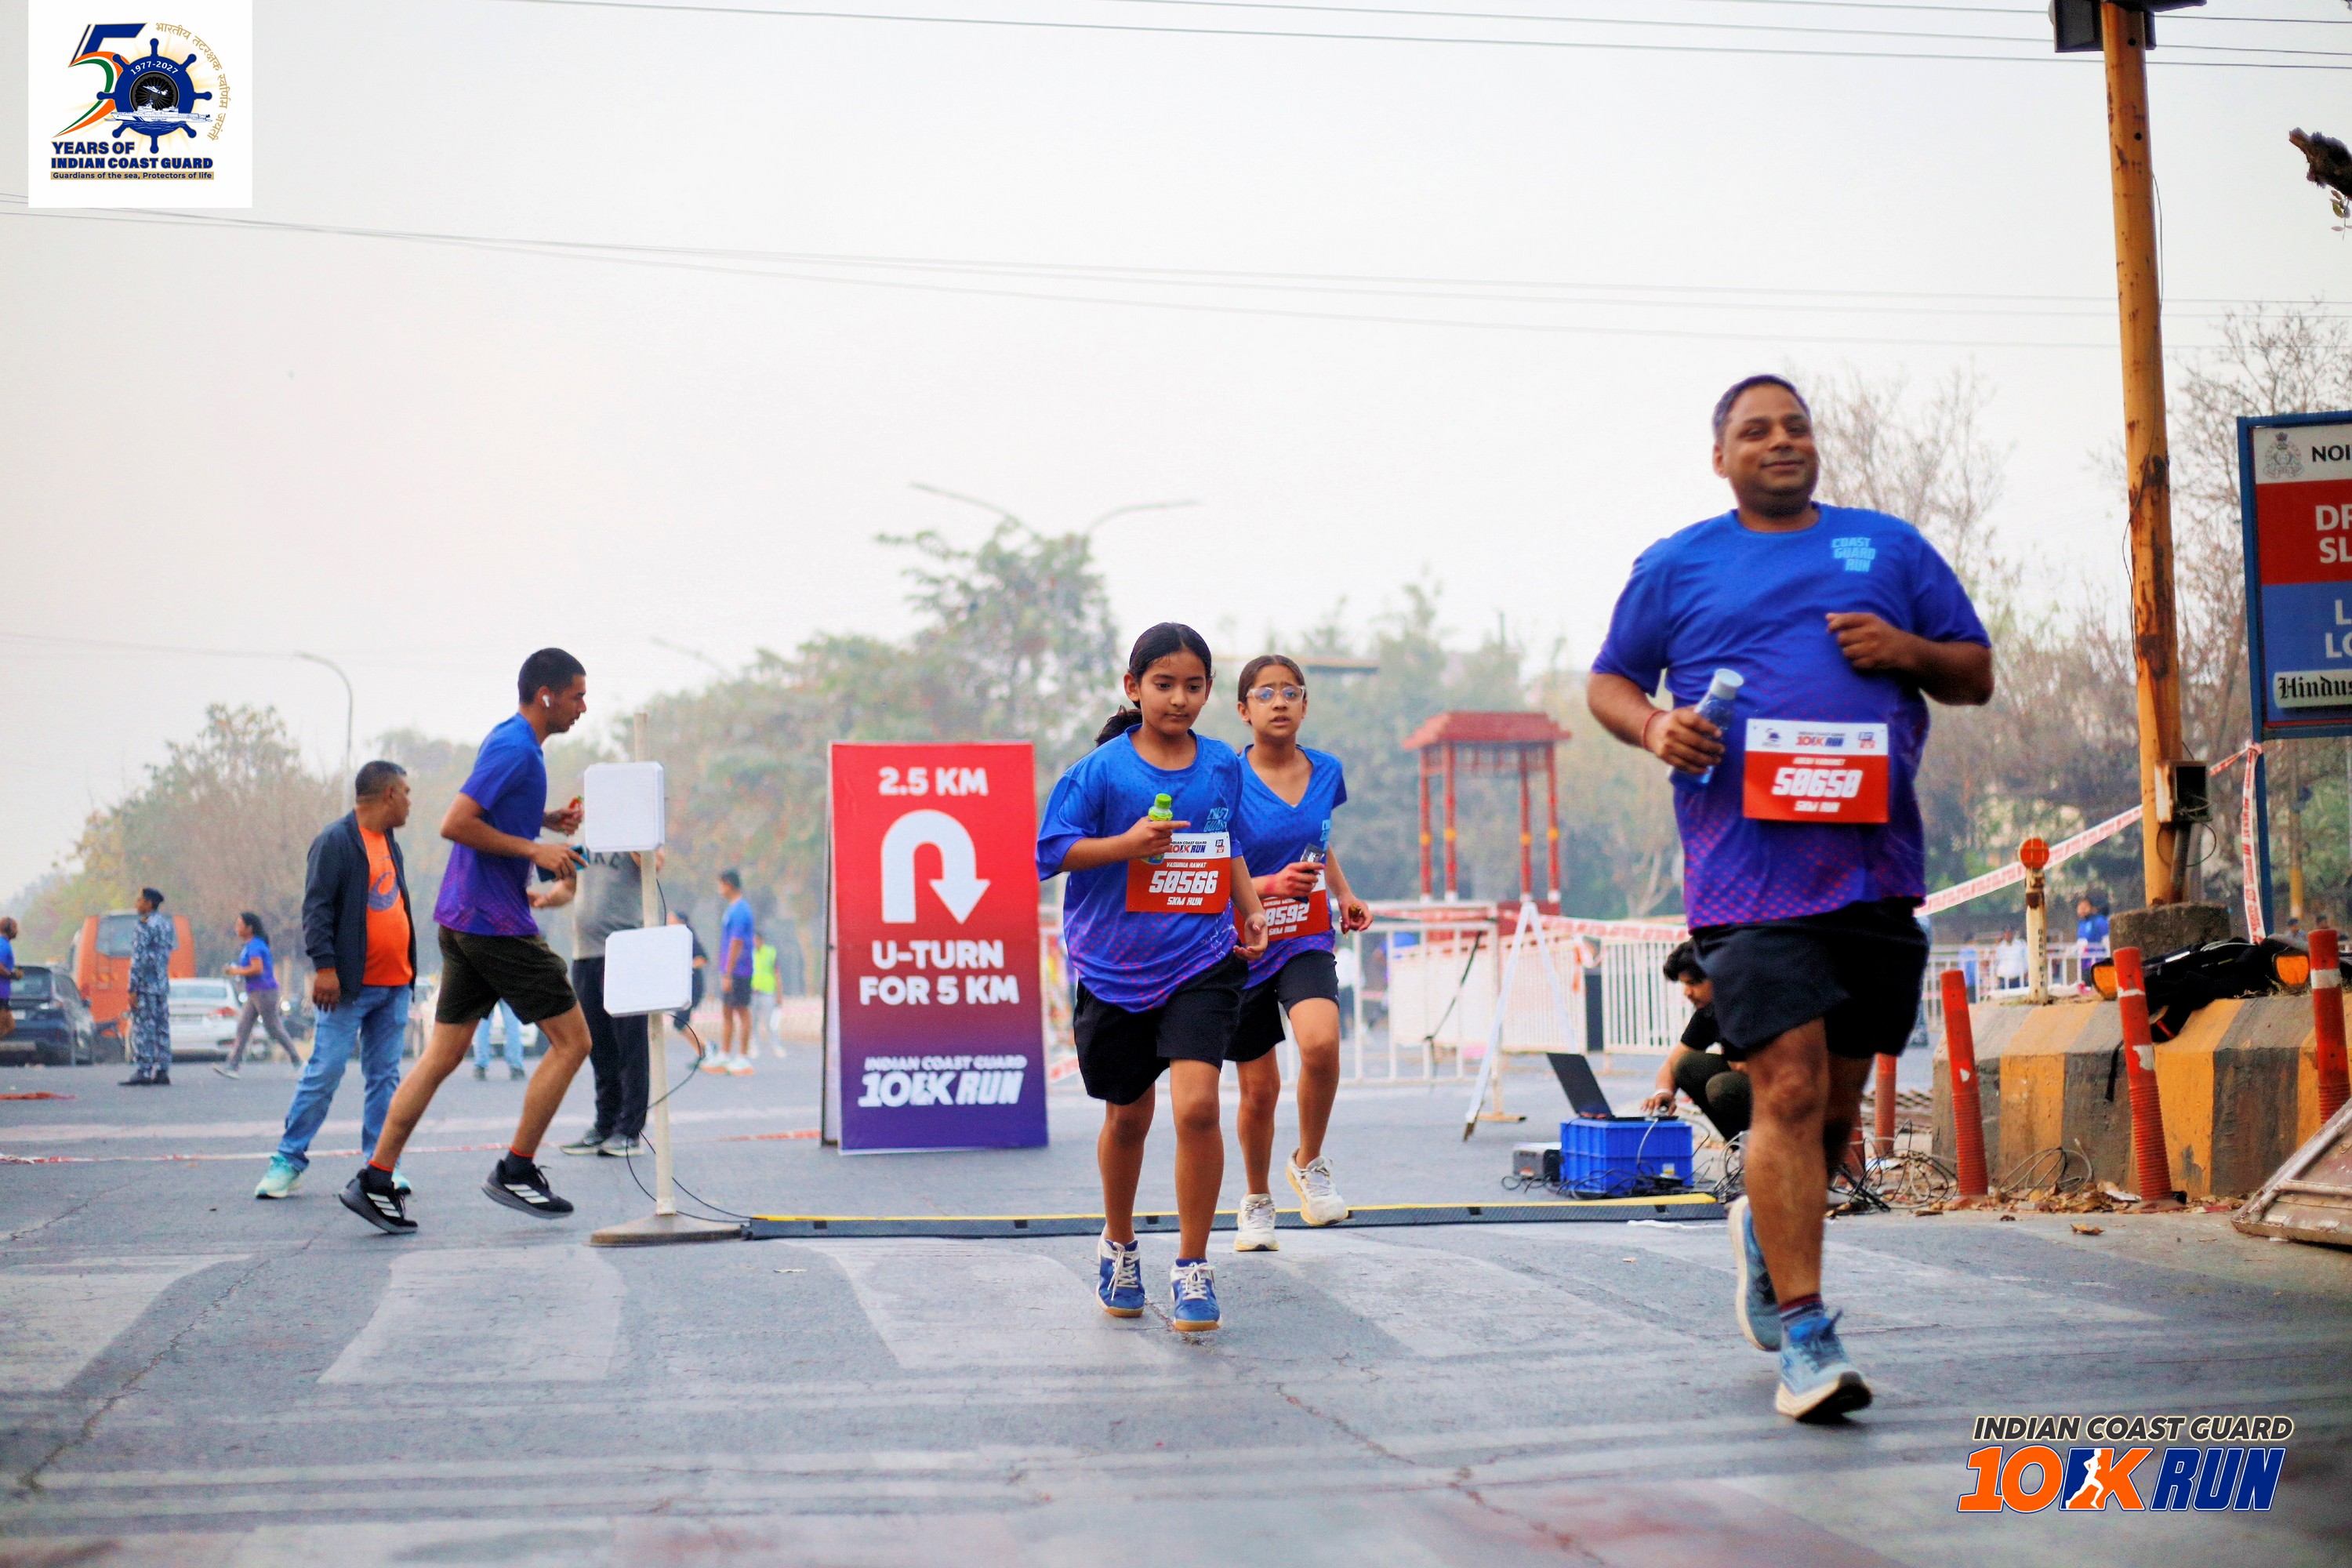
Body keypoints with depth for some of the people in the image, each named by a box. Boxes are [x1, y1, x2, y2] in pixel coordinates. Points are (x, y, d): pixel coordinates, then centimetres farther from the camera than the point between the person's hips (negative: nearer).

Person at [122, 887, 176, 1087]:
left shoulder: (146, 926, -12)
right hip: (163, 985, 8)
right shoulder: (166, 923, 14)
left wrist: (133, 989, -14)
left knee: (143, 1029, -7)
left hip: (146, 986, -8)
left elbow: (139, 960, -15)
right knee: (162, 1029, 8)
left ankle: (143, 1072, -9)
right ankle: (162, 1072, 7)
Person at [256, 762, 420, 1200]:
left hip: (394, 984, 7)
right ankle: (288, 1160, 3)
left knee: (384, 1076, 6)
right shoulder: (336, 840, -8)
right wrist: (324, 965, -20)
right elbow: (316, 907, -13)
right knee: (325, 1072, -6)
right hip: (350, 985, -7)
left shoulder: (389, 843, 17)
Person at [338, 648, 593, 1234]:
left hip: (464, 918, 10)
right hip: (497, 922, -10)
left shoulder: (508, 741, 16)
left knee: (444, 1055, 10)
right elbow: (456, 824, -21)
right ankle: (515, 1171, 4)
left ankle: (375, 1180, 9)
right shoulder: (515, 749, -15)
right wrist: (534, 848, -18)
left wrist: (545, 820, 14)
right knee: (571, 1041, -1)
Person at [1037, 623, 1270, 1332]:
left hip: (1202, 962, 1)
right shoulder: (1101, 769, -6)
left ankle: (1192, 1267, -3)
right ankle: (1119, 1245, 40)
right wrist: (1127, 843, -19)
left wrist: (1252, 911, 8)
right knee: (1127, 1116, 14)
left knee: (1196, 1105, -17)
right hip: (1114, 968, -1)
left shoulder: (1223, 765, 5)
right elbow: (1050, 850, -8)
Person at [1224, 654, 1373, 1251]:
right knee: (1259, 1089, 6)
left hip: (1307, 939, 2)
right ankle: (1256, 1201, 33)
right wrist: (1269, 886, -27)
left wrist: (1344, 894, 7)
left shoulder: (1326, 772, 2)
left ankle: (1309, 1163, -2)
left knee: (1320, 1042, -27)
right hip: (1243, 946, -2)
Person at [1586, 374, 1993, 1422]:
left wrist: (1910, 653, -3)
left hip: (1877, 861, 3)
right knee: (1788, 1088, -13)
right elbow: (1607, 683, 17)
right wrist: (1654, 726, -6)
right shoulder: (1675, 567, 12)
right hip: (1748, 869, -3)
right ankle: (1803, 1336, -9)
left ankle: (1765, 1229, 40)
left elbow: (1976, 673, 18)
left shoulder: (1889, 548, 16)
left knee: (1840, 1095, 11)